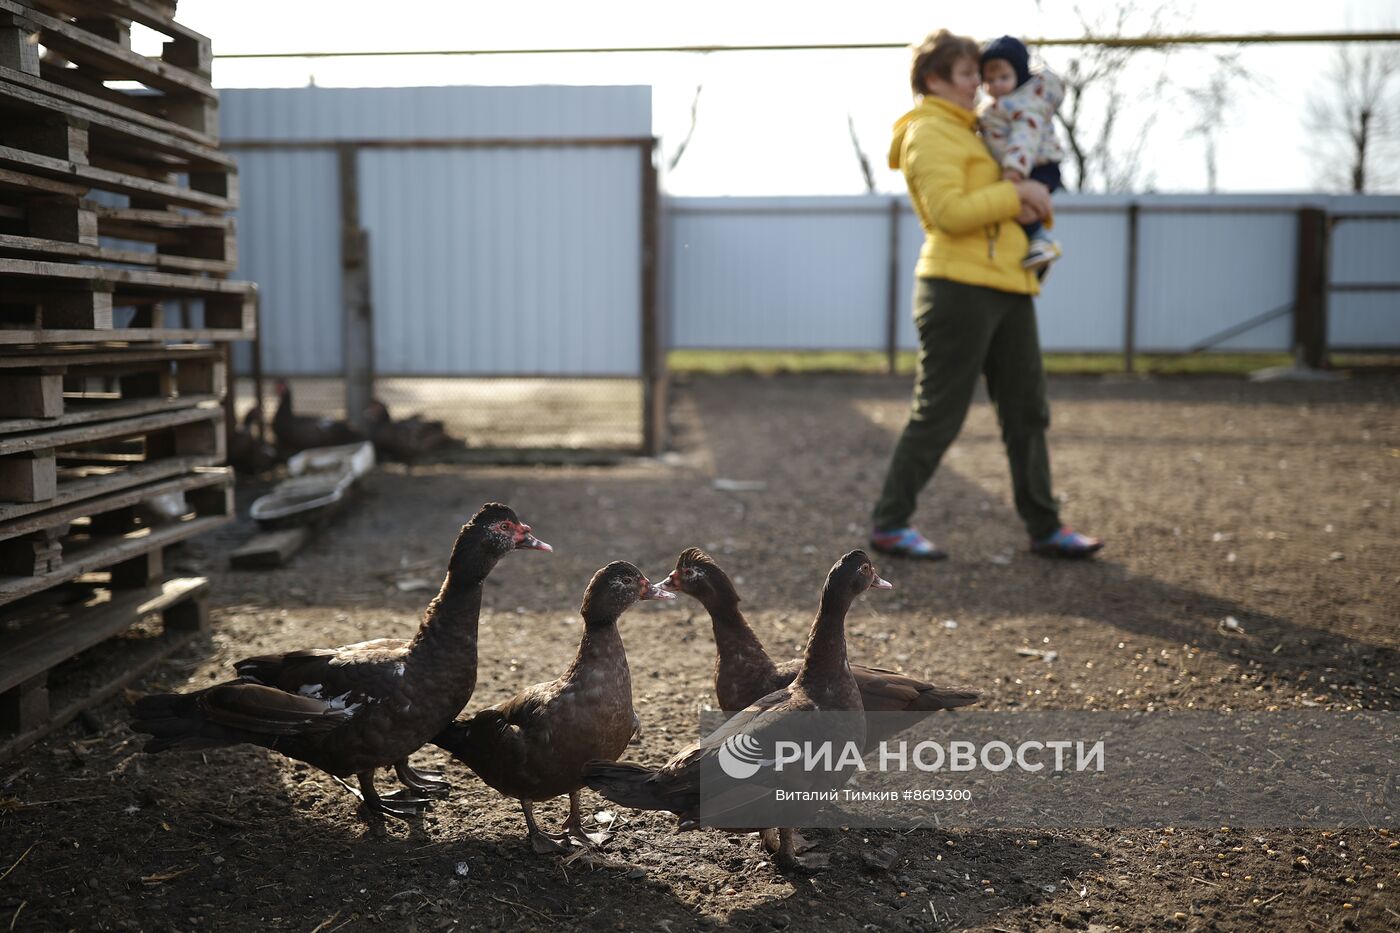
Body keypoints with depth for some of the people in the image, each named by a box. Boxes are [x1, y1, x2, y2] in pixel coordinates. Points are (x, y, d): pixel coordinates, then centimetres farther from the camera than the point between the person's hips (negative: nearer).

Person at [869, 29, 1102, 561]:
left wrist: (1032, 203, 3)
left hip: (1006, 287, 10)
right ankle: (889, 525, 7)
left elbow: (990, 201, 24)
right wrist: (1016, 194, -15)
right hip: (959, 288, -9)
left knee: (1027, 411, 10)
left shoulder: (966, 131, 22)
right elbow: (949, 212, -21)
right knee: (939, 416, -4)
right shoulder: (929, 133, -8)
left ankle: (1044, 528, 17)